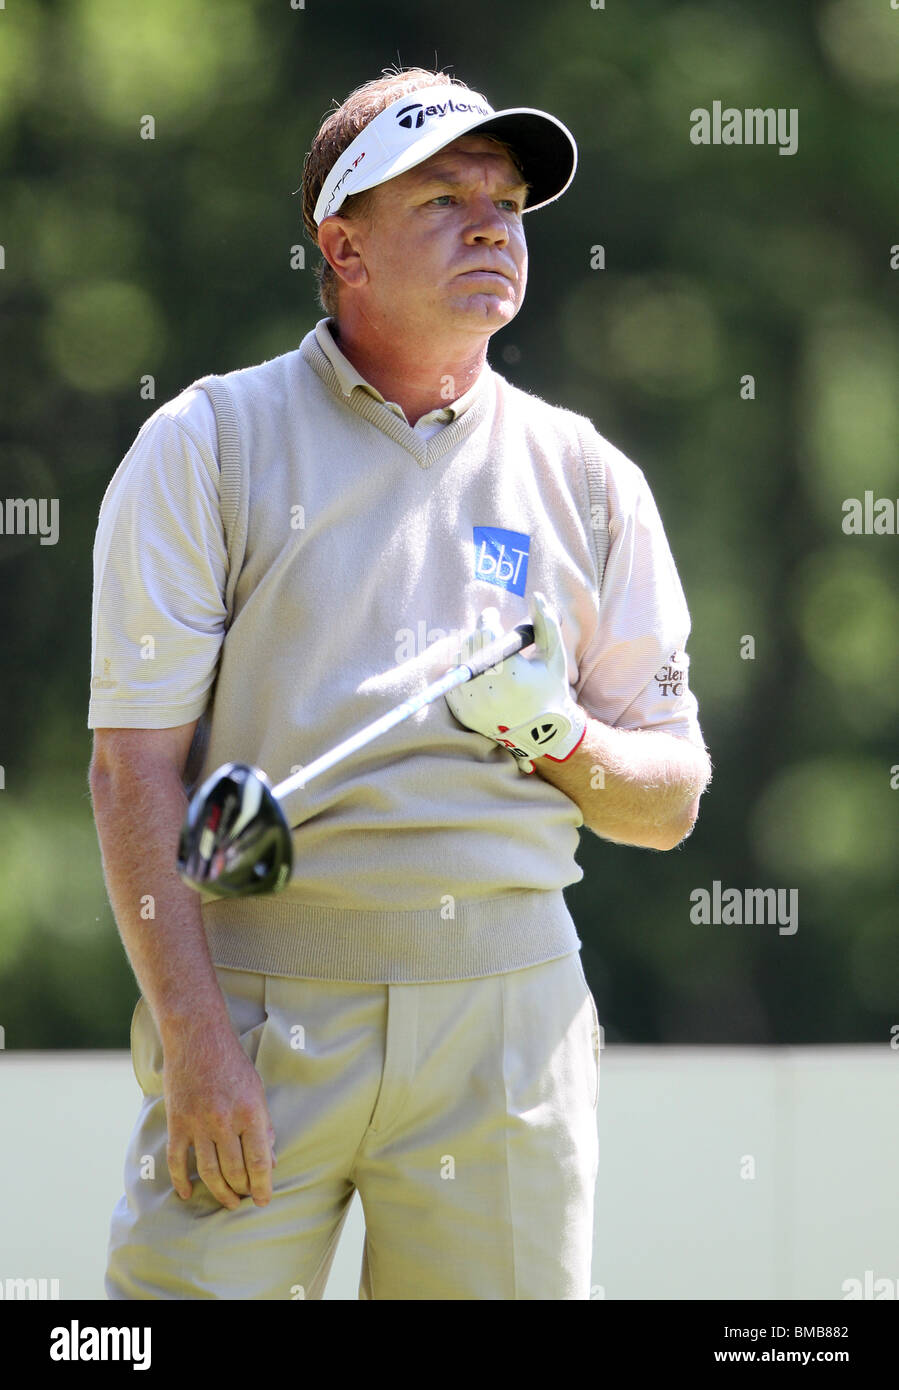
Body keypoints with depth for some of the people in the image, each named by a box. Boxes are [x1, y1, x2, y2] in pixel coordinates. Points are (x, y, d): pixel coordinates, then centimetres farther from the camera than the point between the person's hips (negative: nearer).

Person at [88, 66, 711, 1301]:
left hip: (508, 1012, 3)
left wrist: (559, 735, -8)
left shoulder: (587, 479, 12)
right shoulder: (208, 445, 3)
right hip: (254, 1002, -2)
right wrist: (194, 1036, -13)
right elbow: (136, 765, -3)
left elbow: (672, 801, 14)